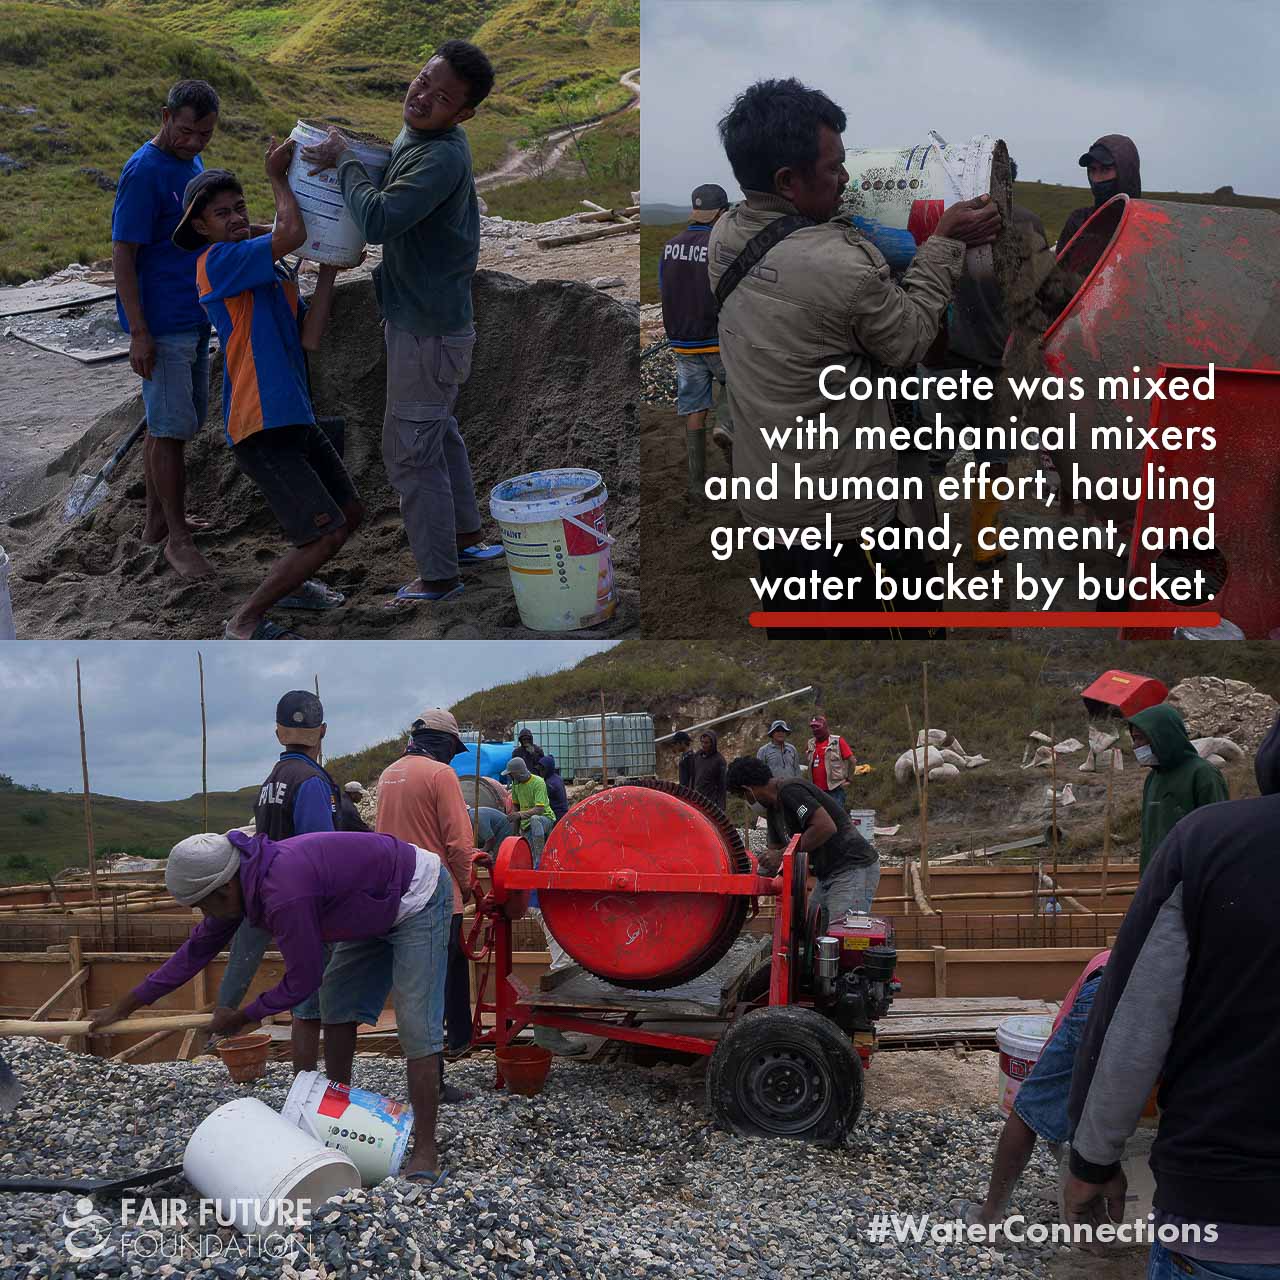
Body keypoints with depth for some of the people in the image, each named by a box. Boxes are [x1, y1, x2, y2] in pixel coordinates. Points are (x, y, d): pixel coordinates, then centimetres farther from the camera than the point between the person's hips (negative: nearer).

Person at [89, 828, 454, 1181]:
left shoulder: (284, 895, -34)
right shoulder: (241, 879, -5)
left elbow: (301, 982, -21)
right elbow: (197, 949, 8)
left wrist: (241, 1018, -4)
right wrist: (124, 1006, 14)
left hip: (418, 899, -10)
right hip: (377, 910, 10)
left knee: (415, 1025, -13)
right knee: (336, 1004, 13)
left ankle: (425, 1151, -10)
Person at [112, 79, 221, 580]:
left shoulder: (191, 163, 10)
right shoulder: (144, 172, -17)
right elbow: (122, 255, -17)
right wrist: (139, 332, -20)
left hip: (193, 318, 9)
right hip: (162, 326, -9)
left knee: (168, 424, 16)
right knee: (172, 429, -4)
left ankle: (157, 520, 27)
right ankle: (177, 538, 4)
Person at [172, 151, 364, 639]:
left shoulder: (273, 273, 15)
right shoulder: (216, 262, -10)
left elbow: (308, 339, 3)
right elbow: (293, 233, -23)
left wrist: (328, 272, 1)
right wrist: (277, 177, -8)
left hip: (296, 420, 9)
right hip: (260, 429, -9)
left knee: (350, 513, 18)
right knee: (326, 534, -11)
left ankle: (287, 583, 37)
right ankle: (244, 622, 2)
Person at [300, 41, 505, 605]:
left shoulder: (443, 157, -25)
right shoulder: (412, 136, 7)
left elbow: (377, 219, -34)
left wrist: (345, 160, -19)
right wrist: (342, 160, 4)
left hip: (428, 329, -10)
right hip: (427, 318, 10)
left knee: (409, 449, -1)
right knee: (438, 432, 24)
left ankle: (438, 577, 9)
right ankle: (468, 539, 39)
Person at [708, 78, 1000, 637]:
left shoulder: (725, 234, -6)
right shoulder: (842, 265, -28)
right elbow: (908, 342, -11)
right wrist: (945, 244, -2)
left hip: (762, 498, 7)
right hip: (848, 512, -7)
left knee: (792, 628, 22)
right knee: (891, 628, 14)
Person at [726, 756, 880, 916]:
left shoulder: (790, 790, -18)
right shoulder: (772, 810, 15)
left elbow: (826, 827, -27)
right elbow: (775, 849, 20)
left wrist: (782, 855, -21)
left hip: (854, 869, -11)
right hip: (828, 876, 11)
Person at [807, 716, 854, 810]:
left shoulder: (837, 741, -4)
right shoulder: (810, 744, 11)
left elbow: (852, 760, -2)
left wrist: (848, 779, -1)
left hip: (834, 790, -5)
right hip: (816, 791, 5)